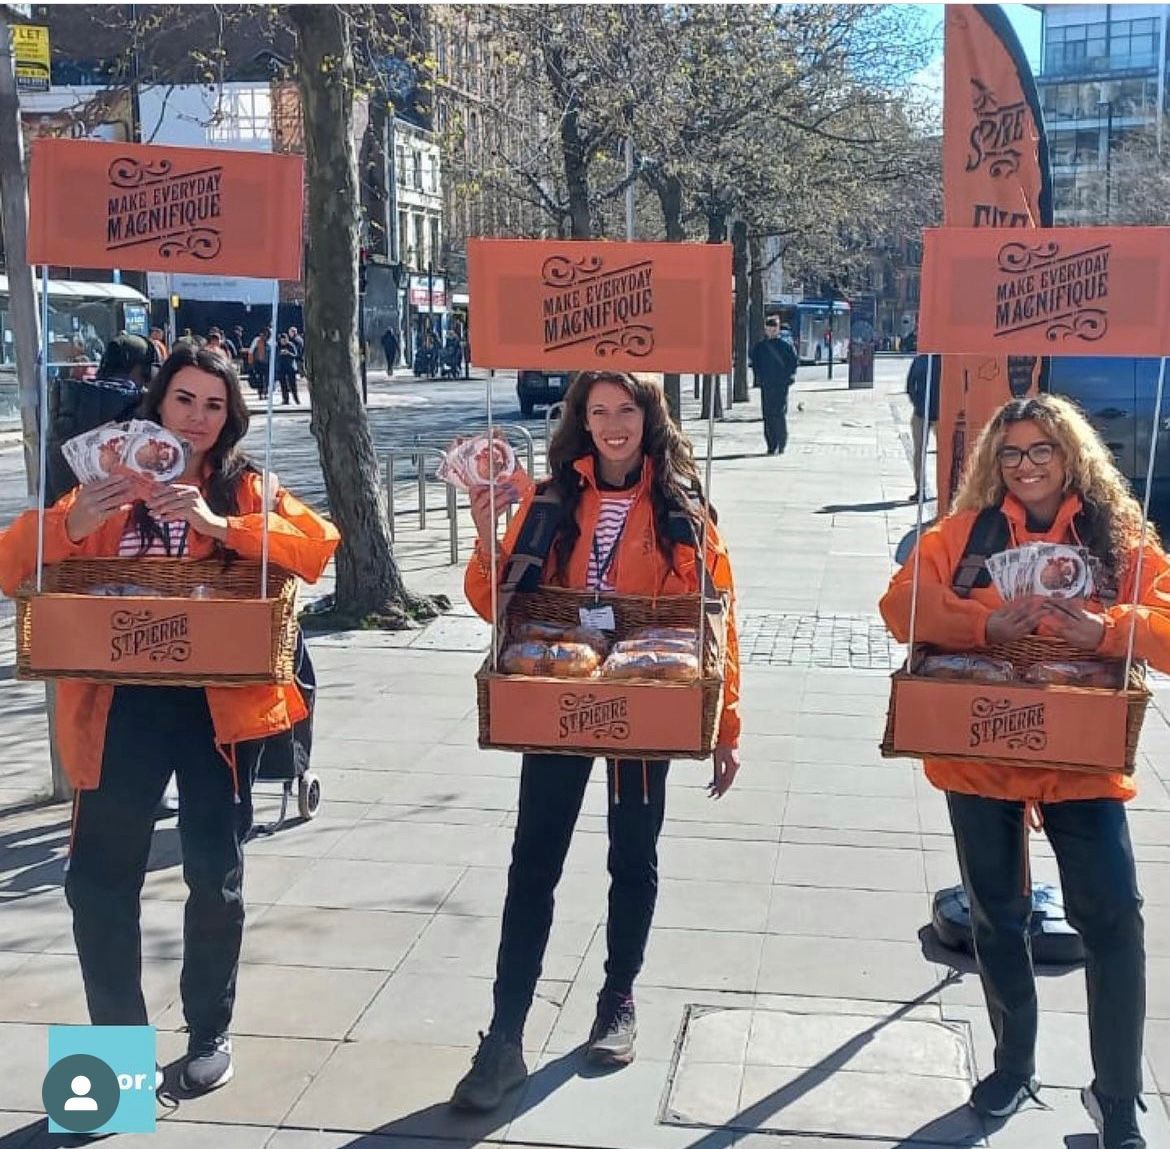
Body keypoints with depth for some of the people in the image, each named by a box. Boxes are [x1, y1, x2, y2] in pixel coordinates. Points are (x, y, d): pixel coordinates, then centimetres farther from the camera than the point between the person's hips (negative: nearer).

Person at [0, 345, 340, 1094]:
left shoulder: (245, 490, 5)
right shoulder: (106, 486, 8)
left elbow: (317, 545, -12)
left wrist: (220, 526, -23)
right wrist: (72, 525, -20)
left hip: (217, 702, -1)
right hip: (120, 703, 1)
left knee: (215, 875, 7)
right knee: (98, 879, 0)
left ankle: (210, 1032, 27)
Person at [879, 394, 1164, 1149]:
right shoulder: (965, 531, 0)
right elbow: (903, 605, -11)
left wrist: (1105, 630, -29)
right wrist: (985, 625, -26)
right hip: (980, 756, 1)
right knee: (998, 917, 14)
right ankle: (1015, 1065, 35)